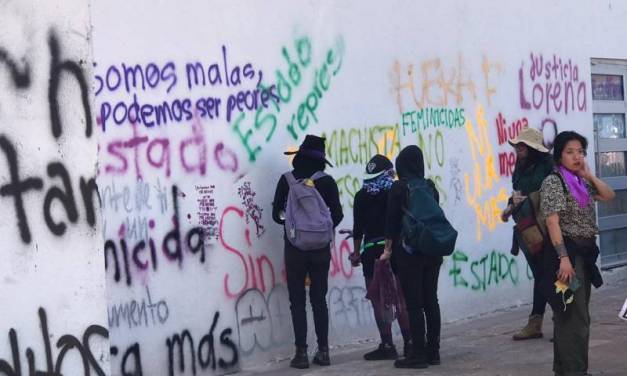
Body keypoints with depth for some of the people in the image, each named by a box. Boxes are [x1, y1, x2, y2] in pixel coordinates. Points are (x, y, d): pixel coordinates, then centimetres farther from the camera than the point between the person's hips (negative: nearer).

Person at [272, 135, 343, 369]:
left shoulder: (287, 180, -2)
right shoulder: (327, 181, 0)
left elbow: (277, 213, 0)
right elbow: (337, 214, 1)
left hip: (295, 247, -2)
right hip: (320, 248, 2)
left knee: (297, 301, 3)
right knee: (319, 299, 11)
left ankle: (301, 352, -1)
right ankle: (323, 350, 11)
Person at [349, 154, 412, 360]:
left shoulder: (362, 195, 2)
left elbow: (358, 228, 0)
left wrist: (356, 252, 10)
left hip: (373, 250, -2)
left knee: (379, 300, 1)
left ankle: (387, 345, -1)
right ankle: (409, 341, 13)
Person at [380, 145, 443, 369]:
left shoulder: (399, 188, -8)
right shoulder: (430, 187, 7)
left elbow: (392, 221, -7)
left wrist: (388, 249, 3)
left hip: (408, 251, -6)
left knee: (413, 303, -3)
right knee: (431, 300, 10)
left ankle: (418, 354, -3)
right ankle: (433, 352, 14)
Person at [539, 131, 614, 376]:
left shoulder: (581, 183, 13)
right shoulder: (553, 182, -11)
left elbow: (609, 196, 12)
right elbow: (552, 221, -18)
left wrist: (589, 175, 1)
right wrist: (564, 257, -24)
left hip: (584, 252, 9)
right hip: (566, 252, -8)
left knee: (570, 314, 13)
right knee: (575, 315, -10)